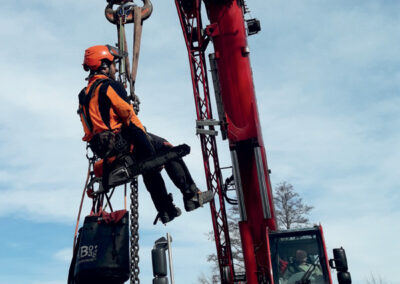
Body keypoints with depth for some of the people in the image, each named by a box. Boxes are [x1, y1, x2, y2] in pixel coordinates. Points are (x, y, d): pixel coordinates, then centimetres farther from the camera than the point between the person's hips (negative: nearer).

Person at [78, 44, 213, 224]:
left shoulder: (84, 94, 17)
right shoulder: (109, 85, -10)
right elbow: (128, 114, -16)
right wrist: (144, 133, -1)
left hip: (102, 149, 9)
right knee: (167, 149, 5)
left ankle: (165, 210, 28)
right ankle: (192, 196, 5)